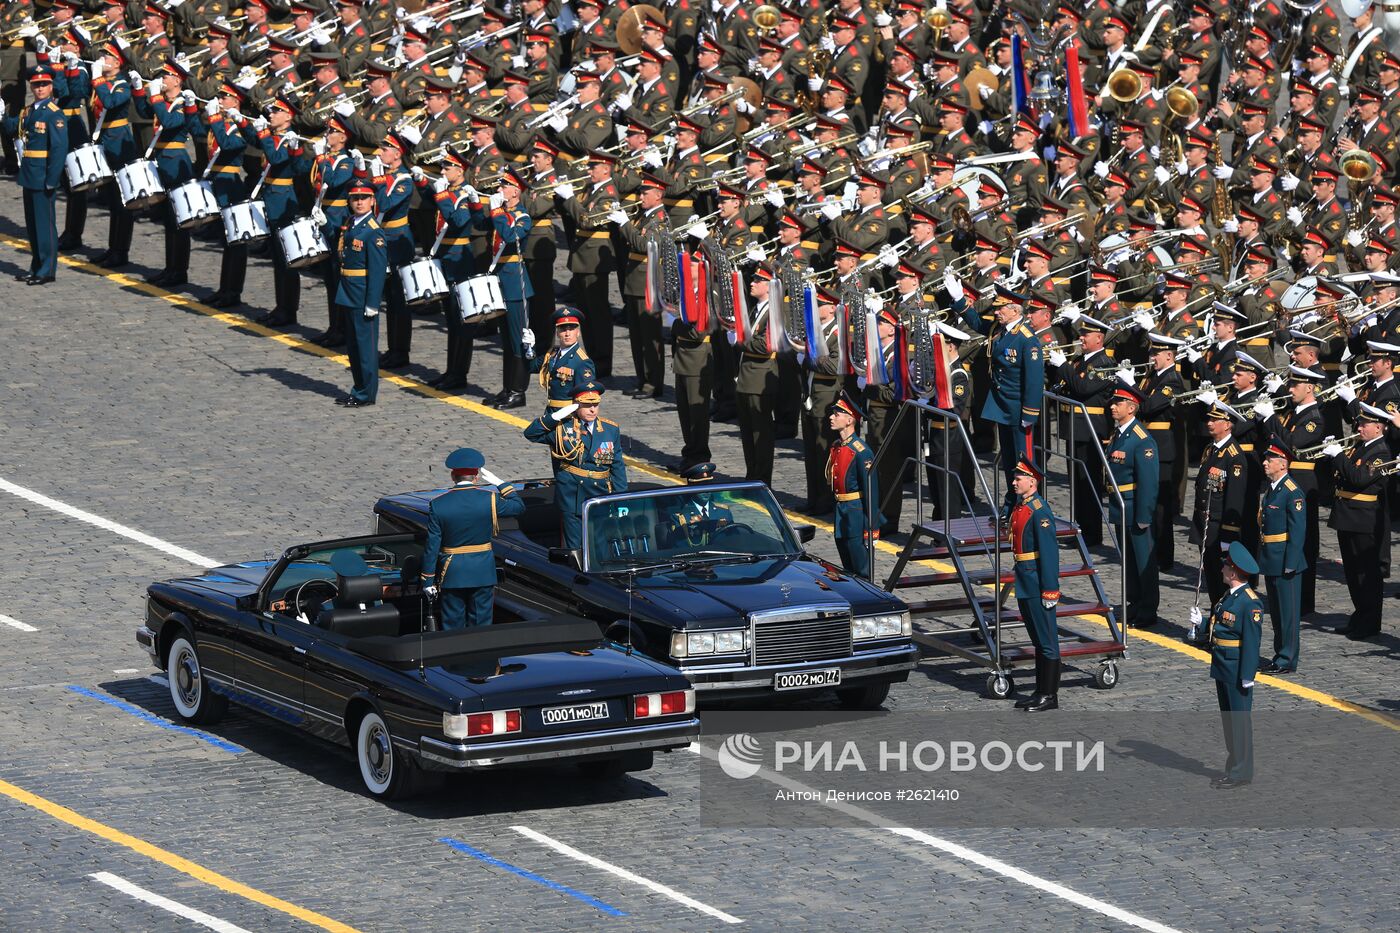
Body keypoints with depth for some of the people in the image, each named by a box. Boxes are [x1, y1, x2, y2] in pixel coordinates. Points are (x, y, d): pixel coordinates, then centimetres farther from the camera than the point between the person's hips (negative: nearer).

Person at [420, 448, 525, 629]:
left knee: (452, 628, 7)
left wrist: (428, 581, 0)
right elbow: (519, 507, 8)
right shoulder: (489, 499, -10)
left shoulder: (438, 505, -9)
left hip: (451, 575, 0)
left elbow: (431, 547, -7)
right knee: (481, 627, 9)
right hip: (482, 573, 1)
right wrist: (498, 482, 11)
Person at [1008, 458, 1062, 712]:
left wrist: (1049, 591, -21)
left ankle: (1049, 696, 2)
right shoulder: (1018, 508, 11)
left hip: (1038, 584, -10)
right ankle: (1040, 692, 21)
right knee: (1037, 640, 15)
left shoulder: (1040, 512, -17)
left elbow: (1050, 552, -19)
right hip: (1025, 585, 10)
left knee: (1046, 640, -2)